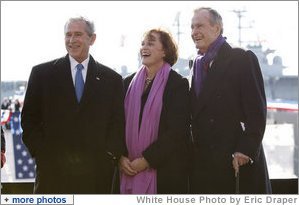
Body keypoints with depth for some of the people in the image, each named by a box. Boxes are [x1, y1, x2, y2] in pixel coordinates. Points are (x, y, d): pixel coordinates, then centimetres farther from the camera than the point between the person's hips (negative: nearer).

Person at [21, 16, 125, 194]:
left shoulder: (112, 79, 7)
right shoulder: (42, 73, 5)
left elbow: (118, 124, 8)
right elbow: (29, 119, 6)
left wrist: (110, 154, -4)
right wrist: (41, 153, -4)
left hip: (96, 172, 1)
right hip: (53, 170, 0)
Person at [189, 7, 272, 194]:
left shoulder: (243, 59, -5)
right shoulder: (198, 64, 15)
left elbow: (257, 111, -11)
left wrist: (246, 151, -17)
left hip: (239, 161, -6)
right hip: (204, 162, 6)